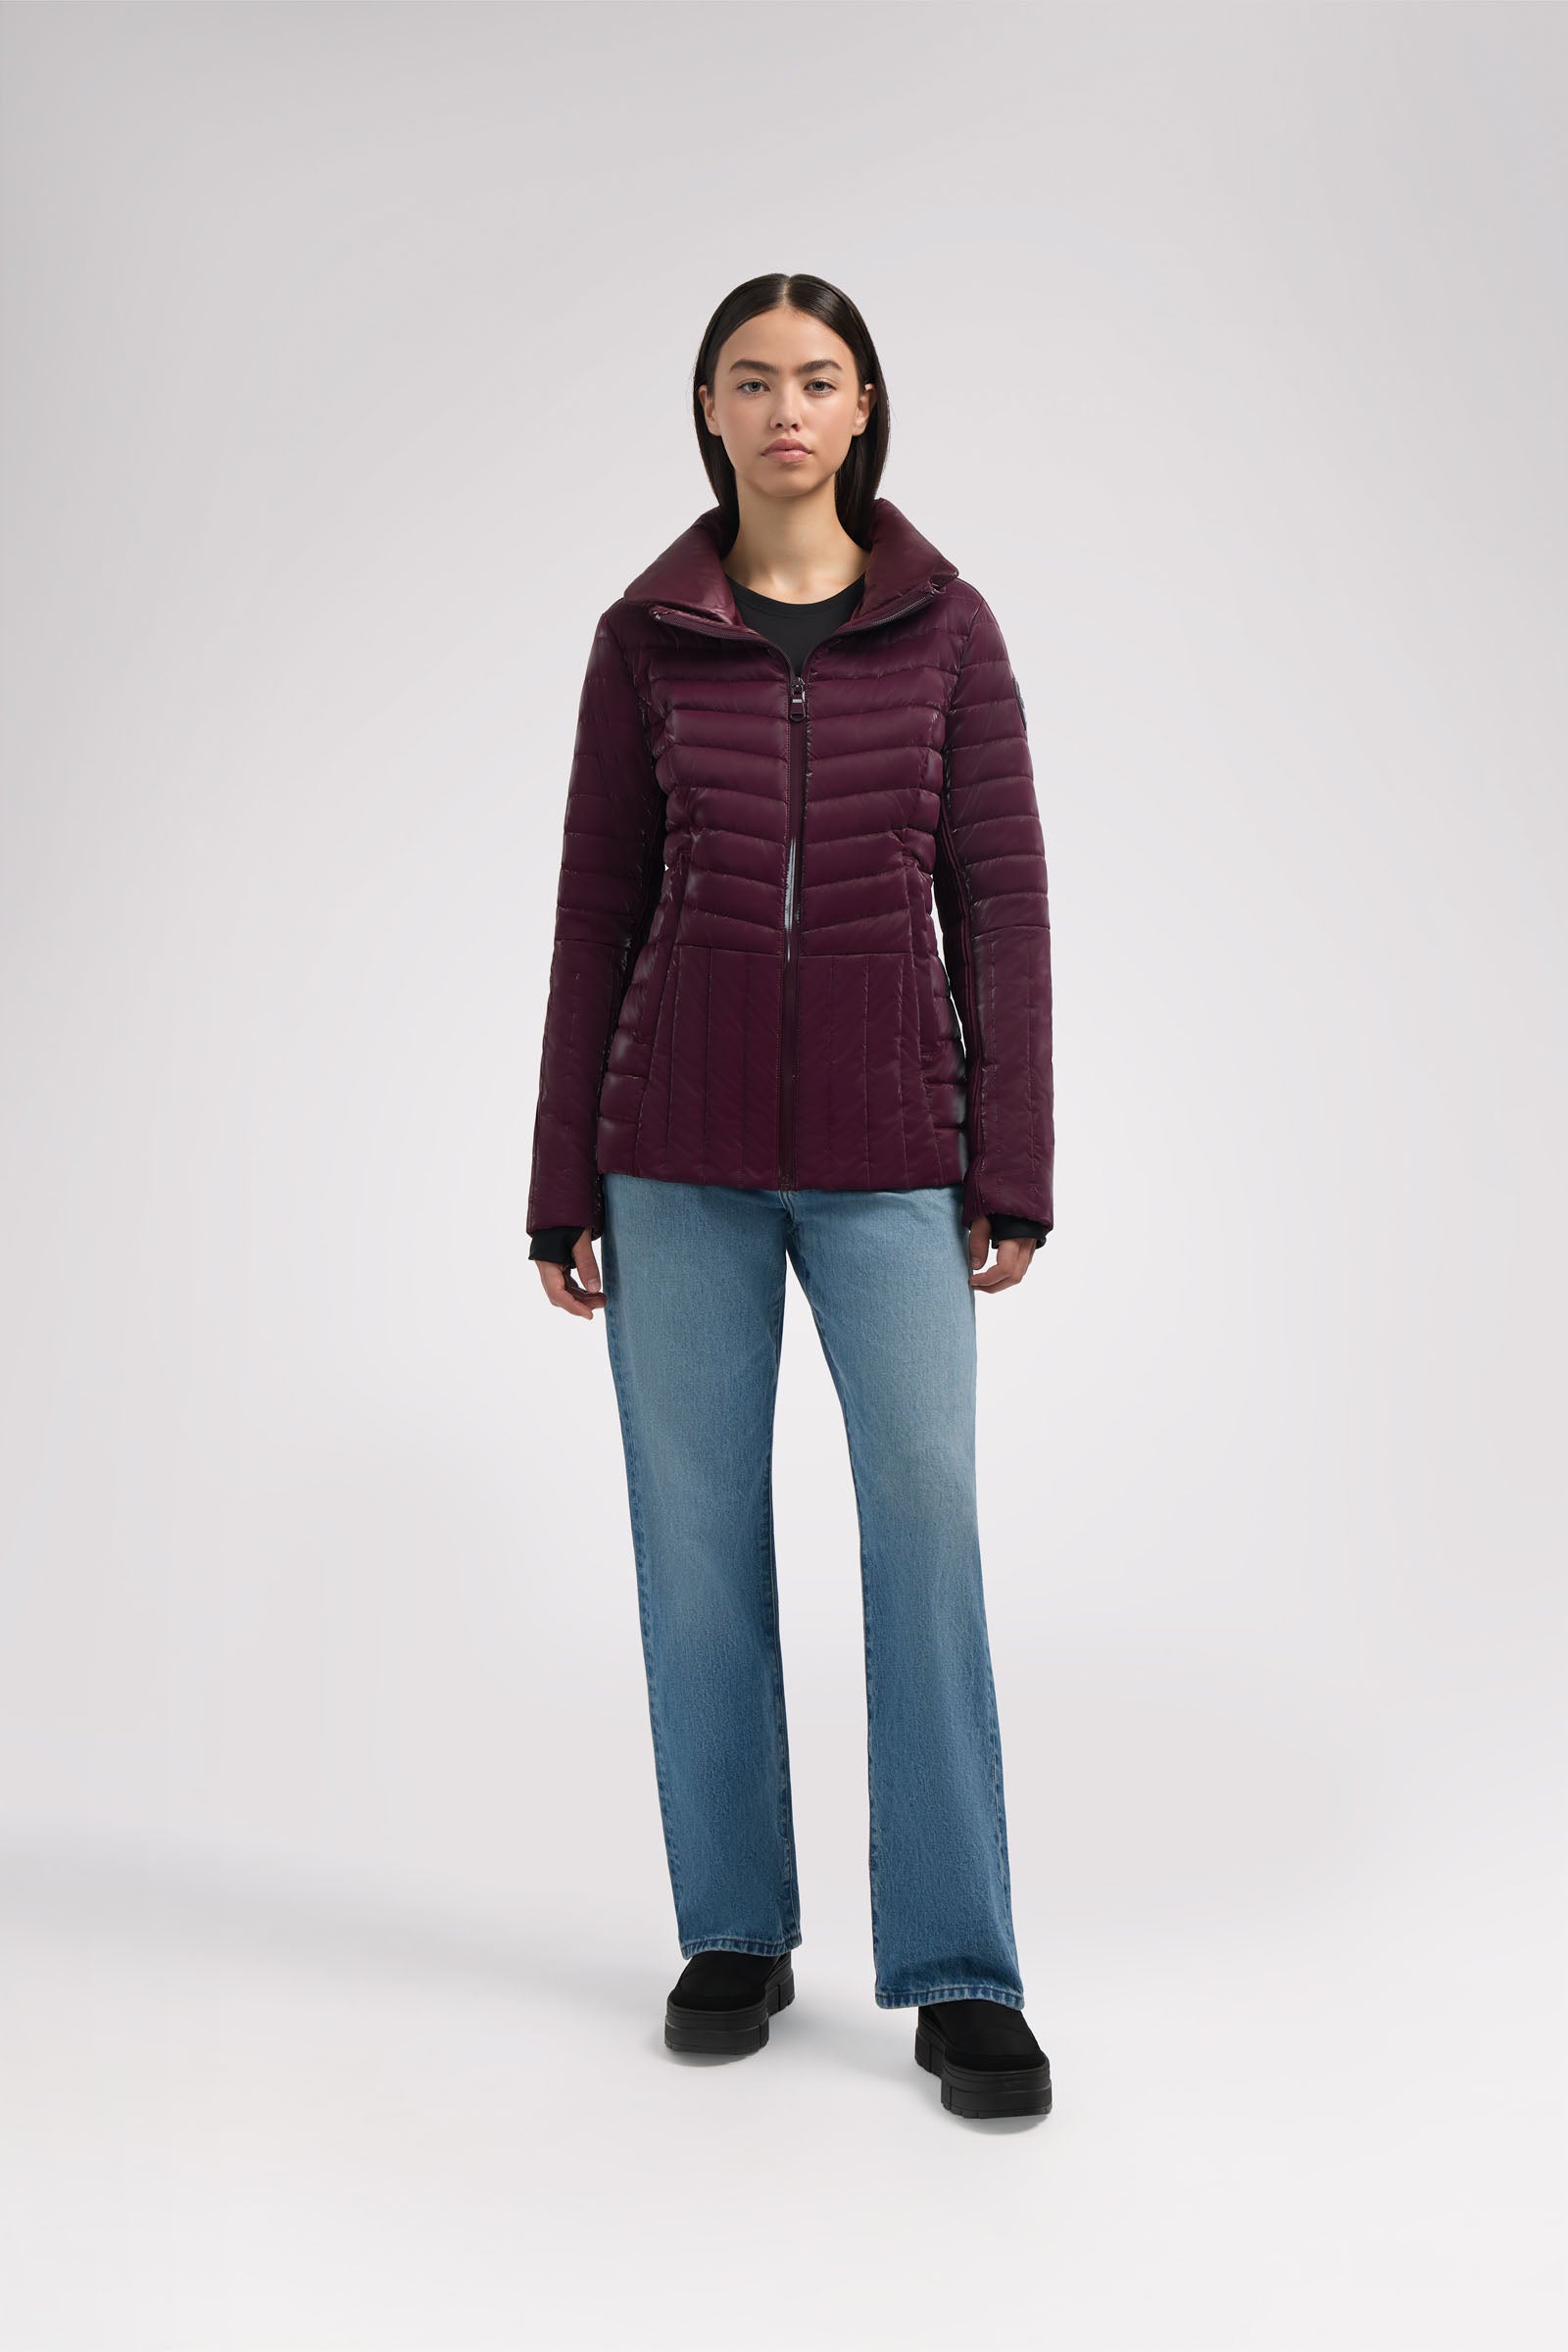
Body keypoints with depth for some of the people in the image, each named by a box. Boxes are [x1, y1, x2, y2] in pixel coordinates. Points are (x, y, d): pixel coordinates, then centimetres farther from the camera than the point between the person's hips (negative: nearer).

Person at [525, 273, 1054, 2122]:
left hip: (885, 1149, -1)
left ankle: (960, 1977, 4)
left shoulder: (946, 623, 4)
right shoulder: (643, 636, 5)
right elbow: (599, 913, 6)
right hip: (682, 1144, 1)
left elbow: (1001, 900, 2)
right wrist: (563, 1185, 3)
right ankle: (736, 1932, 21)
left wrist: (1013, 1170, -4)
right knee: (699, 1534, 5)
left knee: (930, 1521, -7)